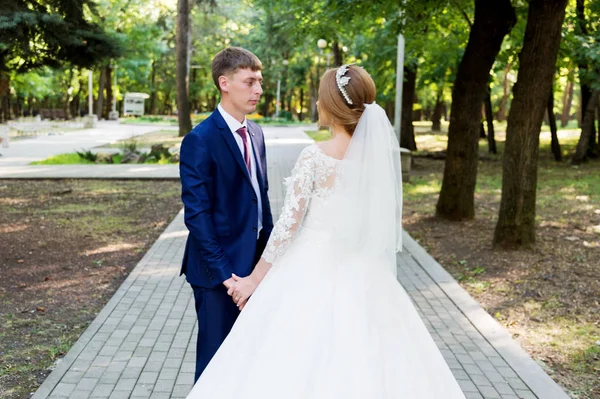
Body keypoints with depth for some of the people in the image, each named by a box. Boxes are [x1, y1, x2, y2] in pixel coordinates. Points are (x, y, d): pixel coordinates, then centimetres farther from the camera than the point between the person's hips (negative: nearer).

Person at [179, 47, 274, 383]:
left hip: (255, 261, 7)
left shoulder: (255, 133, 8)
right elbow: (197, 214, -17)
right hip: (219, 269, -7)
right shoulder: (200, 140, -15)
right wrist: (223, 272, -19)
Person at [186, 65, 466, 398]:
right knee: (362, 366, 17)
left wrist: (255, 278, -3)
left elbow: (289, 224, -14)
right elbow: (390, 220, 4)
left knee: (299, 366, 8)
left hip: (313, 275, -4)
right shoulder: (382, 152, -3)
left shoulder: (314, 157, -16)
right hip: (364, 277, 5)